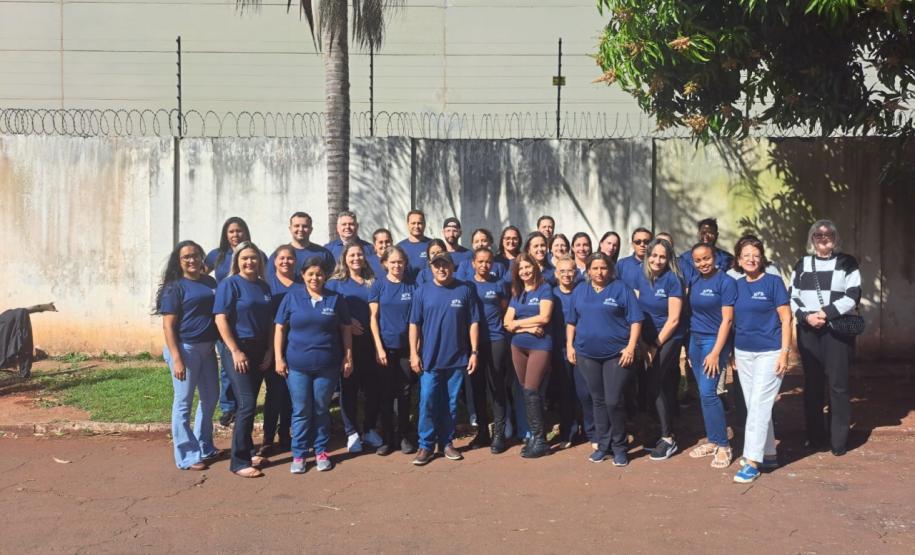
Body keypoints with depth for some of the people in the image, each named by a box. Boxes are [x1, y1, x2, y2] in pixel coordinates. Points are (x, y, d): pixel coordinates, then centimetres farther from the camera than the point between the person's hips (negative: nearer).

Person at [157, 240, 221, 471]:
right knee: (183, 403, 3)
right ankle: (187, 456, 13)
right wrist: (176, 359, -19)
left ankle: (204, 446, 32)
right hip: (185, 348, -7)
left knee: (210, 398, 16)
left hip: (207, 348, 7)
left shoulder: (209, 282, 9)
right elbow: (168, 325, -12)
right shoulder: (175, 287, -8)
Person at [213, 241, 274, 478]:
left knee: (250, 404, 12)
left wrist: (270, 350, 3)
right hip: (239, 349, -6)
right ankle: (239, 461, -2)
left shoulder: (264, 286, 10)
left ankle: (247, 451, 24)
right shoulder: (229, 284, -7)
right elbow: (220, 319, -13)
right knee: (247, 405, -9)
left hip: (260, 350, 6)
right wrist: (235, 351, -18)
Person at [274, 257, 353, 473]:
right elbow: (280, 329, 2)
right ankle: (298, 454, 16)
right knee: (301, 411, 5)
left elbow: (346, 330, 6)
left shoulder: (336, 299, 2)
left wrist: (348, 357, 2)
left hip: (327, 365, 0)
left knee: (321, 410, 11)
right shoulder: (292, 297, 1)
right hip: (297, 365, 0)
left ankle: (321, 451, 24)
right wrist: (279, 358, -3)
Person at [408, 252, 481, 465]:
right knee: (427, 402, -1)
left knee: (451, 404, 9)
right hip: (430, 358, 0)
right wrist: (413, 353, -4)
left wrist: (474, 352, -2)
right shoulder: (423, 291, 2)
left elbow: (473, 323, 2)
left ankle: (446, 443, 22)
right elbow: (414, 324, 2)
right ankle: (426, 446, 10)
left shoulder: (465, 290, 1)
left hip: (457, 358, 0)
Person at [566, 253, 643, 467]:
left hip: (616, 353, -4)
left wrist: (631, 347, -14)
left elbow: (635, 320, -6)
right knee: (598, 400, 12)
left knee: (613, 401, -6)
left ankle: (619, 447, 11)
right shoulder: (579, 291, 11)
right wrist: (570, 345, 7)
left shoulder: (621, 289, -2)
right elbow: (571, 322, 16)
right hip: (587, 354, 4)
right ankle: (603, 445, 22)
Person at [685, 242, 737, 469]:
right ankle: (712, 440, 20)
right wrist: (688, 345, 8)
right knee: (703, 393, 9)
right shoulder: (694, 281, 8)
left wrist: (716, 352, -17)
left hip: (715, 340, -6)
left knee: (708, 393, -10)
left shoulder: (726, 282, -10)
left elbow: (727, 319, -13)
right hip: (695, 340, 6)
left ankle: (724, 446, 1)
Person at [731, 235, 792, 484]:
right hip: (743, 353, 6)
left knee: (759, 405, -8)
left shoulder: (773, 282, -6)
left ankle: (752, 462, -5)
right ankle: (769, 453, 25)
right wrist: (731, 352, 11)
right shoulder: (737, 285, 8)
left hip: (769, 353, -6)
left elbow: (786, 319, -8)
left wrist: (784, 353, -14)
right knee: (753, 406, 11)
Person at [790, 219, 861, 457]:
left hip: (838, 330, -3)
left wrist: (827, 312, -16)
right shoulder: (802, 265, 13)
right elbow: (793, 298, 7)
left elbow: (853, 296, -5)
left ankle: (838, 441, 2)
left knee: (837, 384, -5)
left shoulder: (847, 262, 5)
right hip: (808, 331, 3)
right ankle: (815, 437, 16)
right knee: (812, 384, 6)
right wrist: (806, 316, -11)